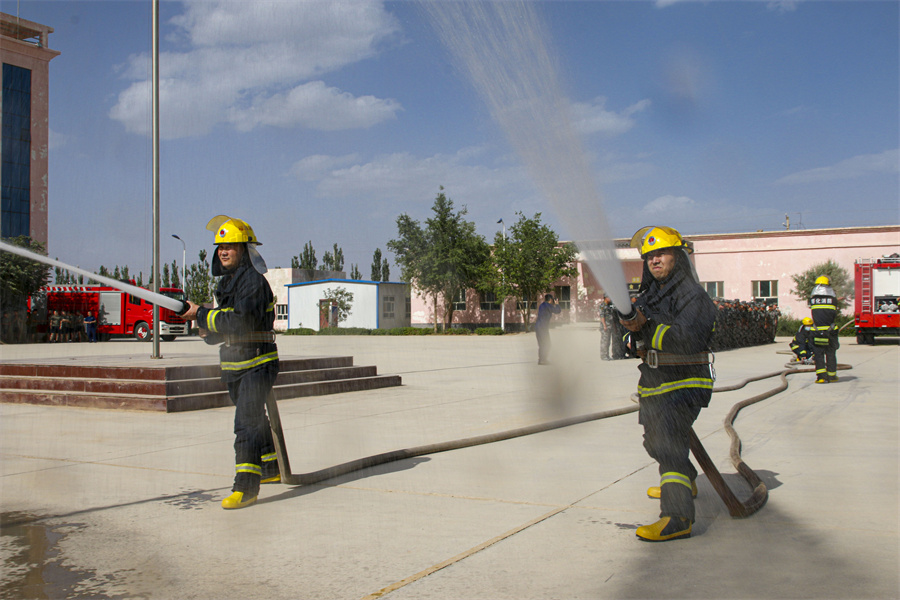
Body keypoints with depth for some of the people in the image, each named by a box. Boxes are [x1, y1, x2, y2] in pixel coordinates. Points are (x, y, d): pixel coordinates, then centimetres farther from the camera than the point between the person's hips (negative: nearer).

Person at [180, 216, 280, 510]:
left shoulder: (253, 281, -15)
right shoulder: (228, 283, 14)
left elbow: (241, 322, -29)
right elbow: (220, 330, 18)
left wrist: (201, 314, -22)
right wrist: (203, 322, -4)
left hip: (258, 365, -10)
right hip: (234, 367, 10)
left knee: (247, 422, -16)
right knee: (256, 420, 22)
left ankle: (246, 487, -15)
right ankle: (271, 469, 38)